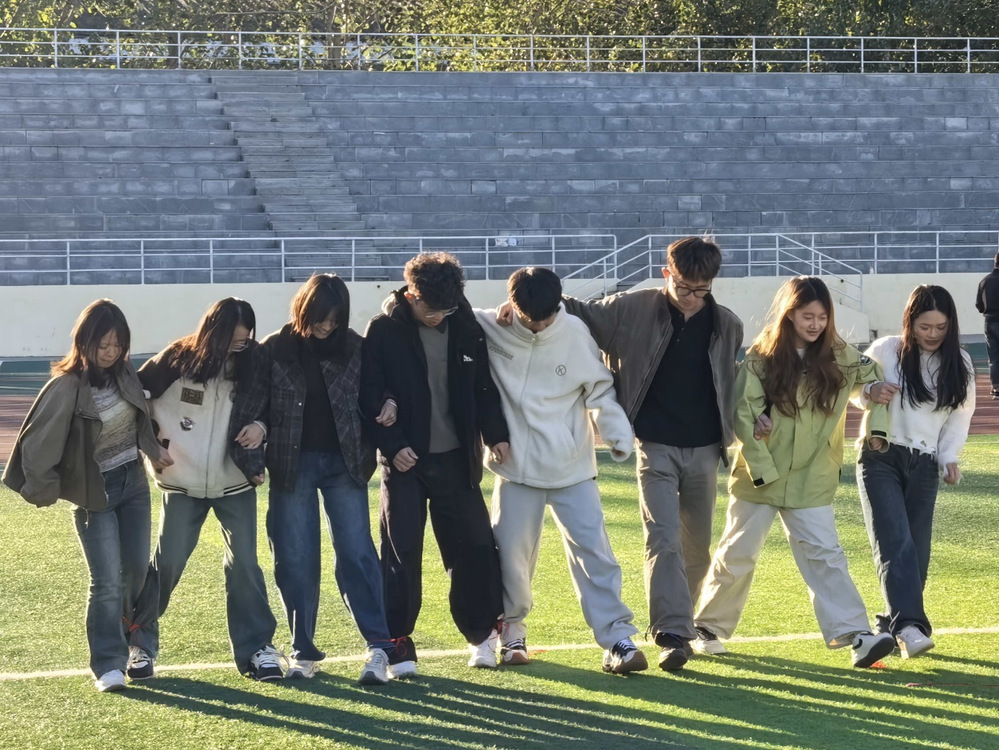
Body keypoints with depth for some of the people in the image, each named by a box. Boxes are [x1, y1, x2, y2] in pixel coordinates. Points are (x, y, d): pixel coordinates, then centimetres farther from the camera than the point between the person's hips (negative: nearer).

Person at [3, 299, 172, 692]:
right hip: (95, 493, -6)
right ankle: (108, 666, -3)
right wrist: (43, 488, -17)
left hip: (133, 483, 6)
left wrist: (153, 450, 10)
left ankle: (136, 645, 26)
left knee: (136, 571, 7)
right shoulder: (67, 388, -18)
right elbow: (37, 440, -18)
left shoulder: (124, 373, 1)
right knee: (107, 582, -9)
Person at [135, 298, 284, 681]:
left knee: (244, 562, -2)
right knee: (167, 563, 4)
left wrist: (258, 444, -12)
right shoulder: (176, 361, -10)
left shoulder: (251, 364, -5)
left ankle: (256, 646, 4)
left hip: (235, 483, 1)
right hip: (183, 484, -1)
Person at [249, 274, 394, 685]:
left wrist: (367, 455, -3)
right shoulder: (274, 350, -2)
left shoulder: (356, 350, 1)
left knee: (356, 551, -7)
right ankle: (303, 651, 12)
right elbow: (256, 404, 0)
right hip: (291, 464, 0)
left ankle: (380, 646, -9)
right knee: (295, 559, 3)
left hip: (343, 462, 0)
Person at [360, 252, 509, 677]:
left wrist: (496, 434, 1)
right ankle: (399, 643, 4)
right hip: (405, 460, -3)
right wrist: (392, 446, -15)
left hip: (456, 458, 3)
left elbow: (484, 387, 11)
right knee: (402, 551, -3)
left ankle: (482, 632, 22)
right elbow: (369, 394, -8)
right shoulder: (384, 331, -7)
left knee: (474, 547, 5)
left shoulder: (465, 327, 2)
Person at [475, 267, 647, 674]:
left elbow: (600, 390, 0)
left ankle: (618, 639, -3)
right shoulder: (490, 330, -8)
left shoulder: (575, 333, -8)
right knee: (512, 554, 7)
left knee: (594, 551, -5)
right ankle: (511, 633, 27)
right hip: (516, 469, 1)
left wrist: (618, 432, -17)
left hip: (573, 470, -1)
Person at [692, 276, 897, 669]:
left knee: (825, 555, -6)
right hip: (759, 476, -2)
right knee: (737, 554, 9)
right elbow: (744, 416, -11)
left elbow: (872, 374, 19)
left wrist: (877, 389, -1)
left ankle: (854, 635, -12)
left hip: (811, 482, 2)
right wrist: (762, 469, -15)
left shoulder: (838, 356, 0)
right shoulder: (762, 358, -9)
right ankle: (708, 628, 24)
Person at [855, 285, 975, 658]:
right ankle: (908, 626, -28)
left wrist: (949, 456, -1)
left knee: (916, 550, 2)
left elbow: (961, 414, 11)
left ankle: (892, 625, 15)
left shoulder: (958, 364, 2)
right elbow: (857, 391, 4)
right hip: (880, 458, -4)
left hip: (924, 466, 4)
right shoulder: (885, 352, -8)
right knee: (895, 543, -17)